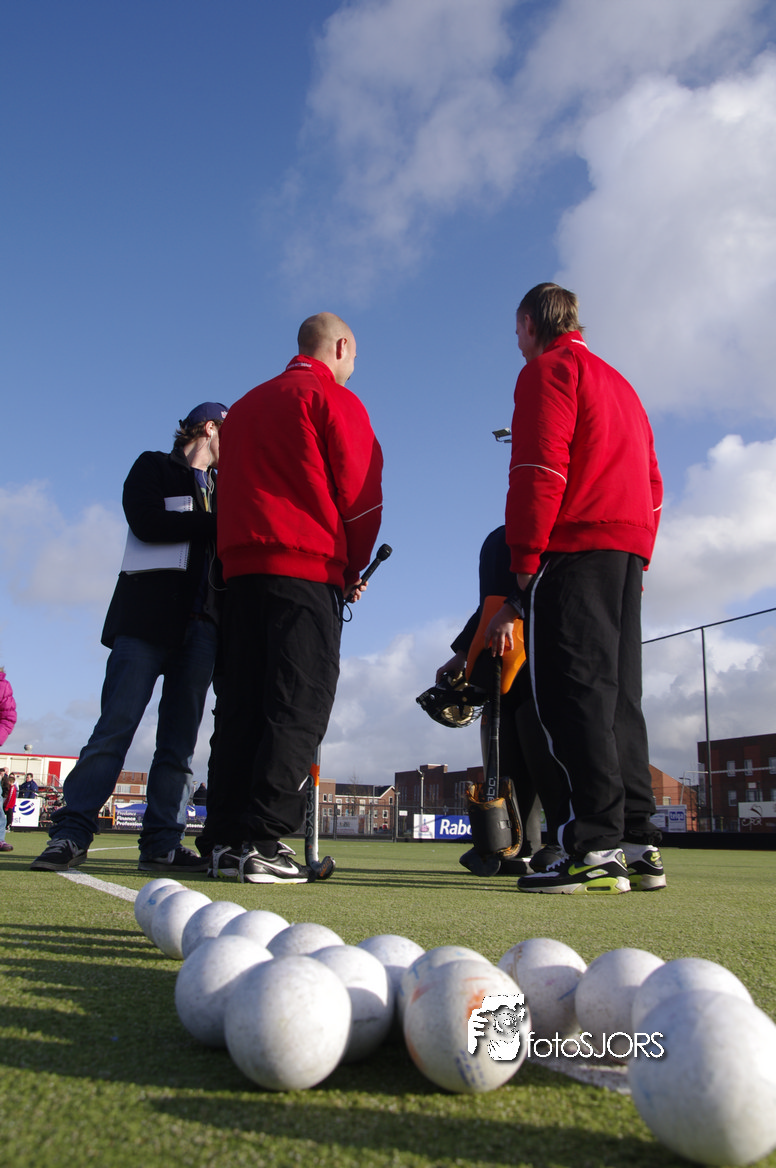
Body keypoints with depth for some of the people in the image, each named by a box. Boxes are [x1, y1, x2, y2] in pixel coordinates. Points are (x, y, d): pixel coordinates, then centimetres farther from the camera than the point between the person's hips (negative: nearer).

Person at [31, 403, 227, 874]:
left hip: (202, 623, 5)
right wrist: (215, 524, -7)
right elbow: (147, 522, -7)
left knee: (180, 738, -1)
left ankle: (162, 844, -1)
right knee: (115, 727, -11)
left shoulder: (224, 487, 28)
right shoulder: (154, 467, 12)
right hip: (147, 617, -5)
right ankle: (71, 835, -8)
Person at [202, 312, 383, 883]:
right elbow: (360, 494, -2)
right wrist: (354, 569, 10)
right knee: (299, 704, -8)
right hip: (308, 568, -7)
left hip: (241, 564, 7)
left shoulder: (246, 404, 24)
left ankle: (224, 840, 6)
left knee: (241, 703, 6)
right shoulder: (334, 400, 3)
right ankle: (262, 842, -13)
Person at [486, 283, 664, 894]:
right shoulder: (619, 382, 29)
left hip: (576, 547, -8)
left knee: (574, 691, -12)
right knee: (618, 695, 6)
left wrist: (523, 571, -13)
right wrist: (638, 557, 20)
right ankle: (640, 846, 7)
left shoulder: (548, 369, 3)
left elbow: (540, 472, -11)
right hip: (631, 547, 8)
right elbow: (652, 484, 24)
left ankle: (597, 849, -16)